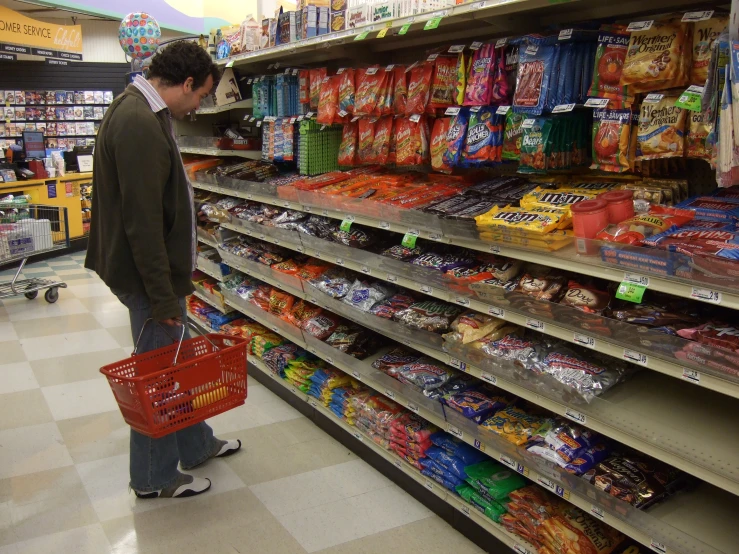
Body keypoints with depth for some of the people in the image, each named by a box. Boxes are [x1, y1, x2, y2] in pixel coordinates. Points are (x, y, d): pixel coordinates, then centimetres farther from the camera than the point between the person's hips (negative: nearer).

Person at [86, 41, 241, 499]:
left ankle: (196, 445, 39)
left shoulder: (142, 111, 11)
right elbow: (142, 221, -26)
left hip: (158, 267, 10)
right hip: (148, 274, -10)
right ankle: (154, 478, 22)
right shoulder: (140, 124, -23)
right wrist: (162, 296, -21)